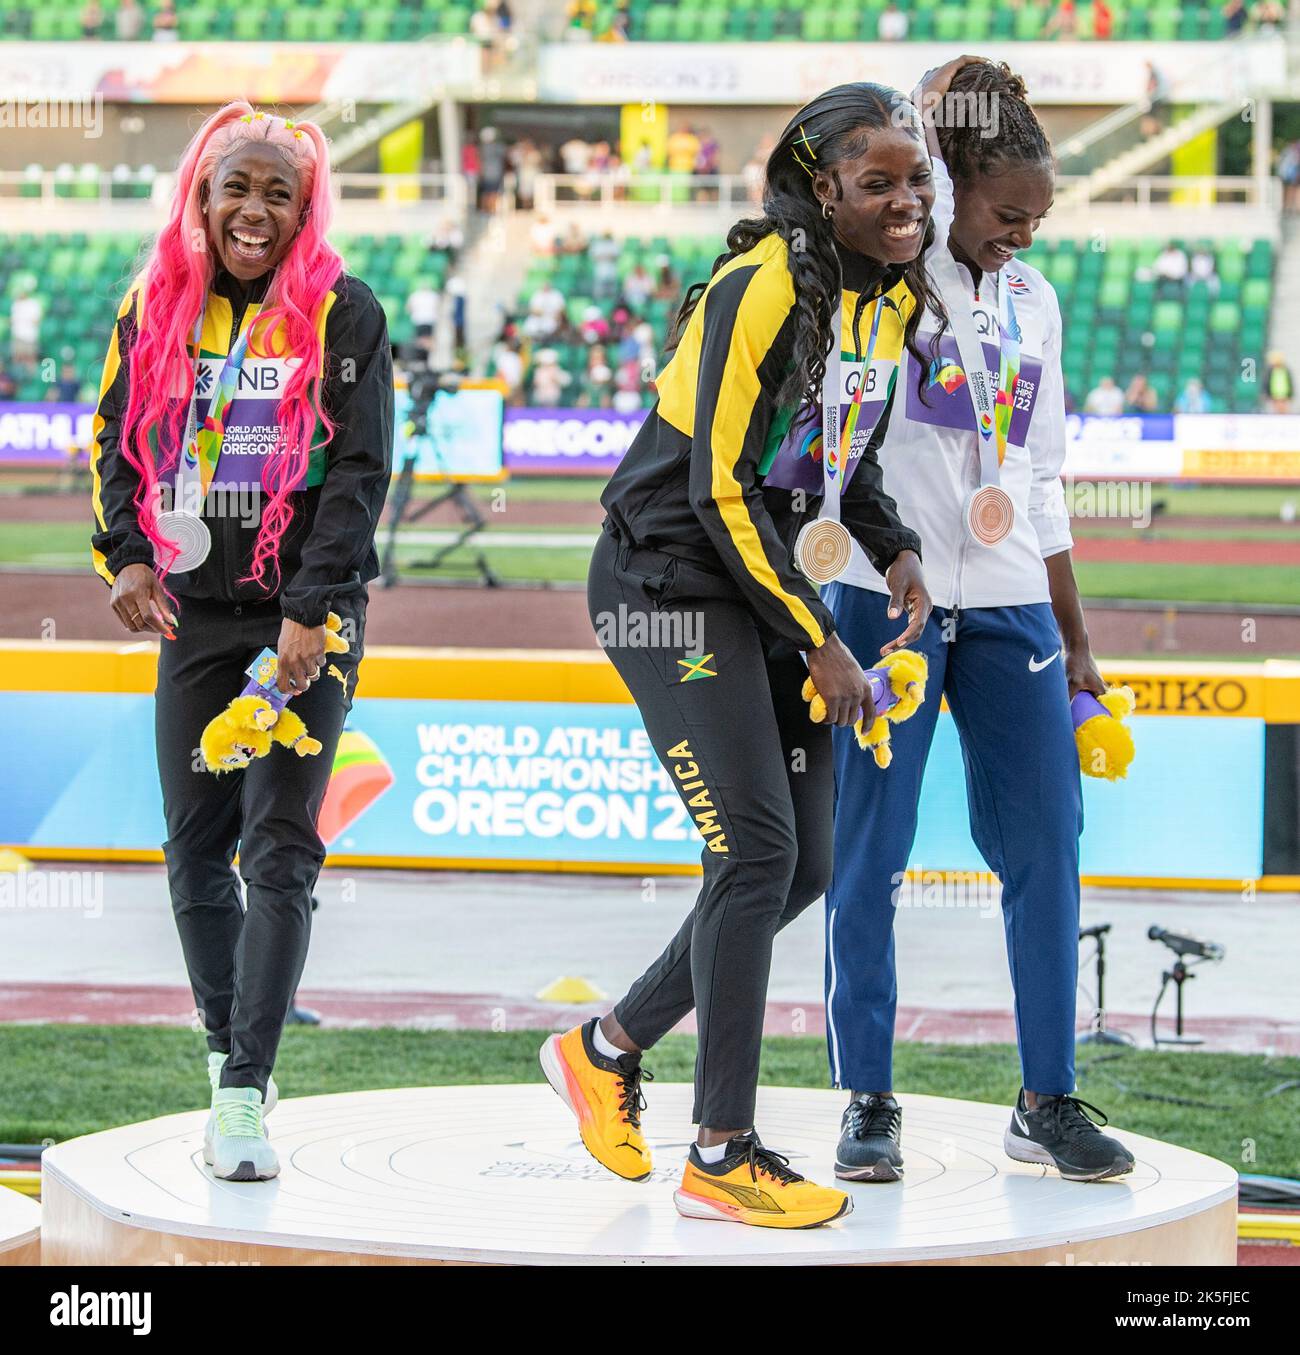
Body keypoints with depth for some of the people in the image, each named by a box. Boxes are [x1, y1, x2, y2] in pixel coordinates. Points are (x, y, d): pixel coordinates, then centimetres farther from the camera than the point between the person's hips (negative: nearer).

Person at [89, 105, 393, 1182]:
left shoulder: (344, 315, -6)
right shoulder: (155, 309, 5)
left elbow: (361, 473, -10)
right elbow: (116, 439, 16)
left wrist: (311, 613, -16)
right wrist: (126, 557, 1)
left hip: (306, 617, -4)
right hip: (195, 611, 4)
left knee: (279, 851, -10)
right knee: (196, 849, 8)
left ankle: (245, 1094, -10)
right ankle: (228, 1053, 23)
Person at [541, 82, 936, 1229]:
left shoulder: (894, 296, 6)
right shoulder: (764, 285, -20)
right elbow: (724, 488, -21)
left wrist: (897, 551, 3)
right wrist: (820, 643, -17)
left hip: (763, 579, 9)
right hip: (669, 583, -9)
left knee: (804, 866, 6)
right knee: (757, 850, -15)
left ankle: (607, 1049, 23)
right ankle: (722, 1156, -9)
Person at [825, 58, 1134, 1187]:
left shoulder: (1033, 302, 14)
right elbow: (908, 154, -22)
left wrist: (1075, 637, 18)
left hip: (1010, 607, 5)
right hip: (888, 595, -5)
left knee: (1046, 846, 1)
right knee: (870, 855, -2)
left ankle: (1049, 1101, 10)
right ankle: (870, 1101, 7)